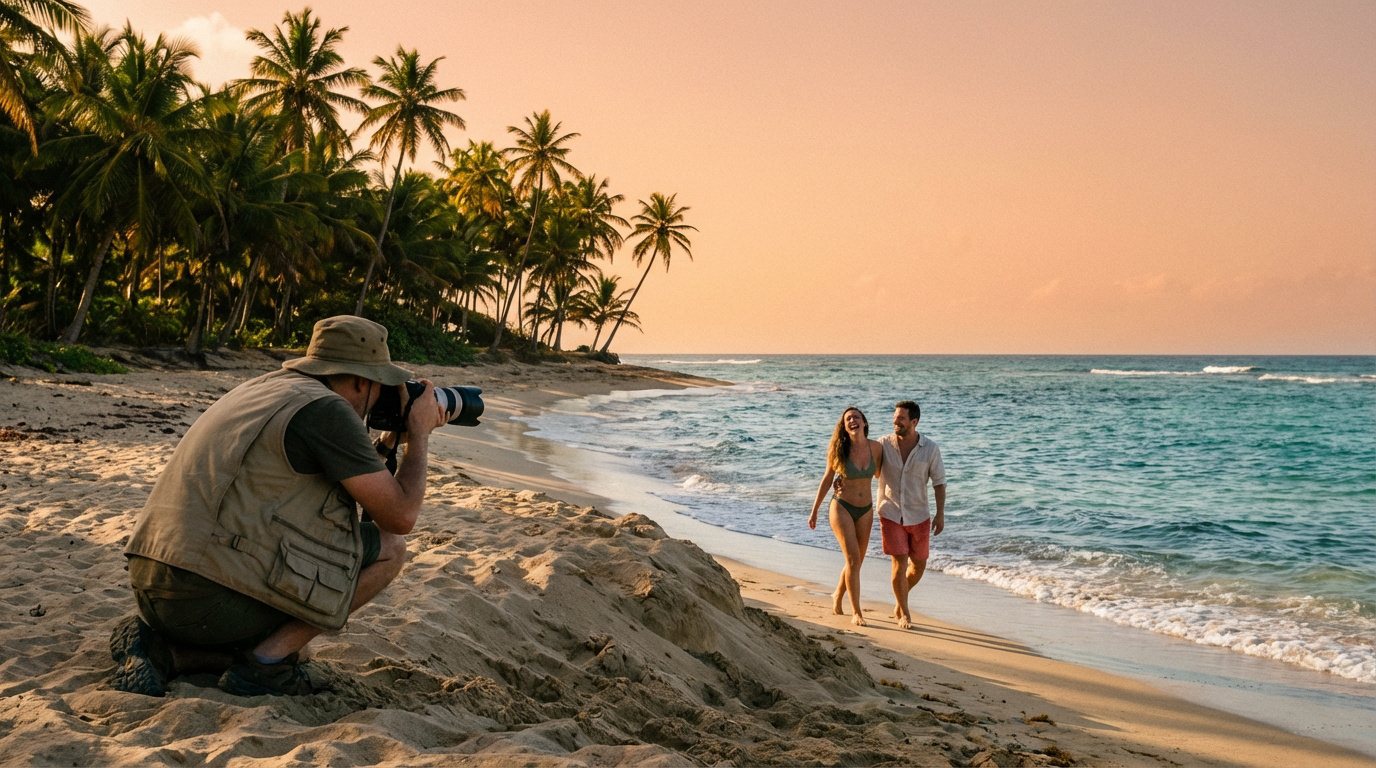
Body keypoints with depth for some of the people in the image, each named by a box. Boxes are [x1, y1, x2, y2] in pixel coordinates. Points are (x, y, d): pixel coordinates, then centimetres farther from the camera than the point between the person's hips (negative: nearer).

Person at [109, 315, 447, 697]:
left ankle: (157, 648, 11)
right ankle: (268, 662, -2)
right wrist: (419, 434, 9)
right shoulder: (326, 410, -9)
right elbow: (400, 515, -5)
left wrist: (389, 443, 29)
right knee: (389, 548, 1)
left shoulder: (263, 387, 19)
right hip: (217, 600, -9)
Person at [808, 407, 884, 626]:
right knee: (853, 559, -13)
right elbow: (827, 479, 2)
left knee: (857, 562, 11)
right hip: (842, 508, -3)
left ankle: (838, 596, 37)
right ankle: (856, 613, -5)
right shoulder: (838, 450, -10)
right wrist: (814, 511, 5)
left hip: (865, 510, 4)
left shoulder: (875, 448, -5)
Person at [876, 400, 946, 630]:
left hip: (918, 516, 2)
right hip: (891, 514, -2)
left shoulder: (930, 449, -9)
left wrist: (940, 514, -8)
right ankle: (904, 613, 9)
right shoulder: (883, 444, -8)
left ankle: (899, 600, 38)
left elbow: (939, 482, -2)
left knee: (919, 565, 11)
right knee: (900, 563, -8)